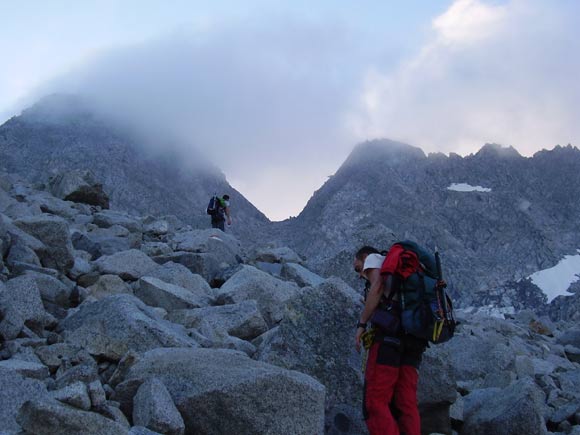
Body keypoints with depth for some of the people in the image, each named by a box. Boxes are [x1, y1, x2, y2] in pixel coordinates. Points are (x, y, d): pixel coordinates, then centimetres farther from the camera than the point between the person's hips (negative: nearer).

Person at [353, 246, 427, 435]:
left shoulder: (374, 259, 13)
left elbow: (377, 286, -9)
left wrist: (361, 324, -8)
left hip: (390, 334, -7)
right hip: (413, 340, 7)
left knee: (375, 403, -9)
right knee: (405, 407, 1)